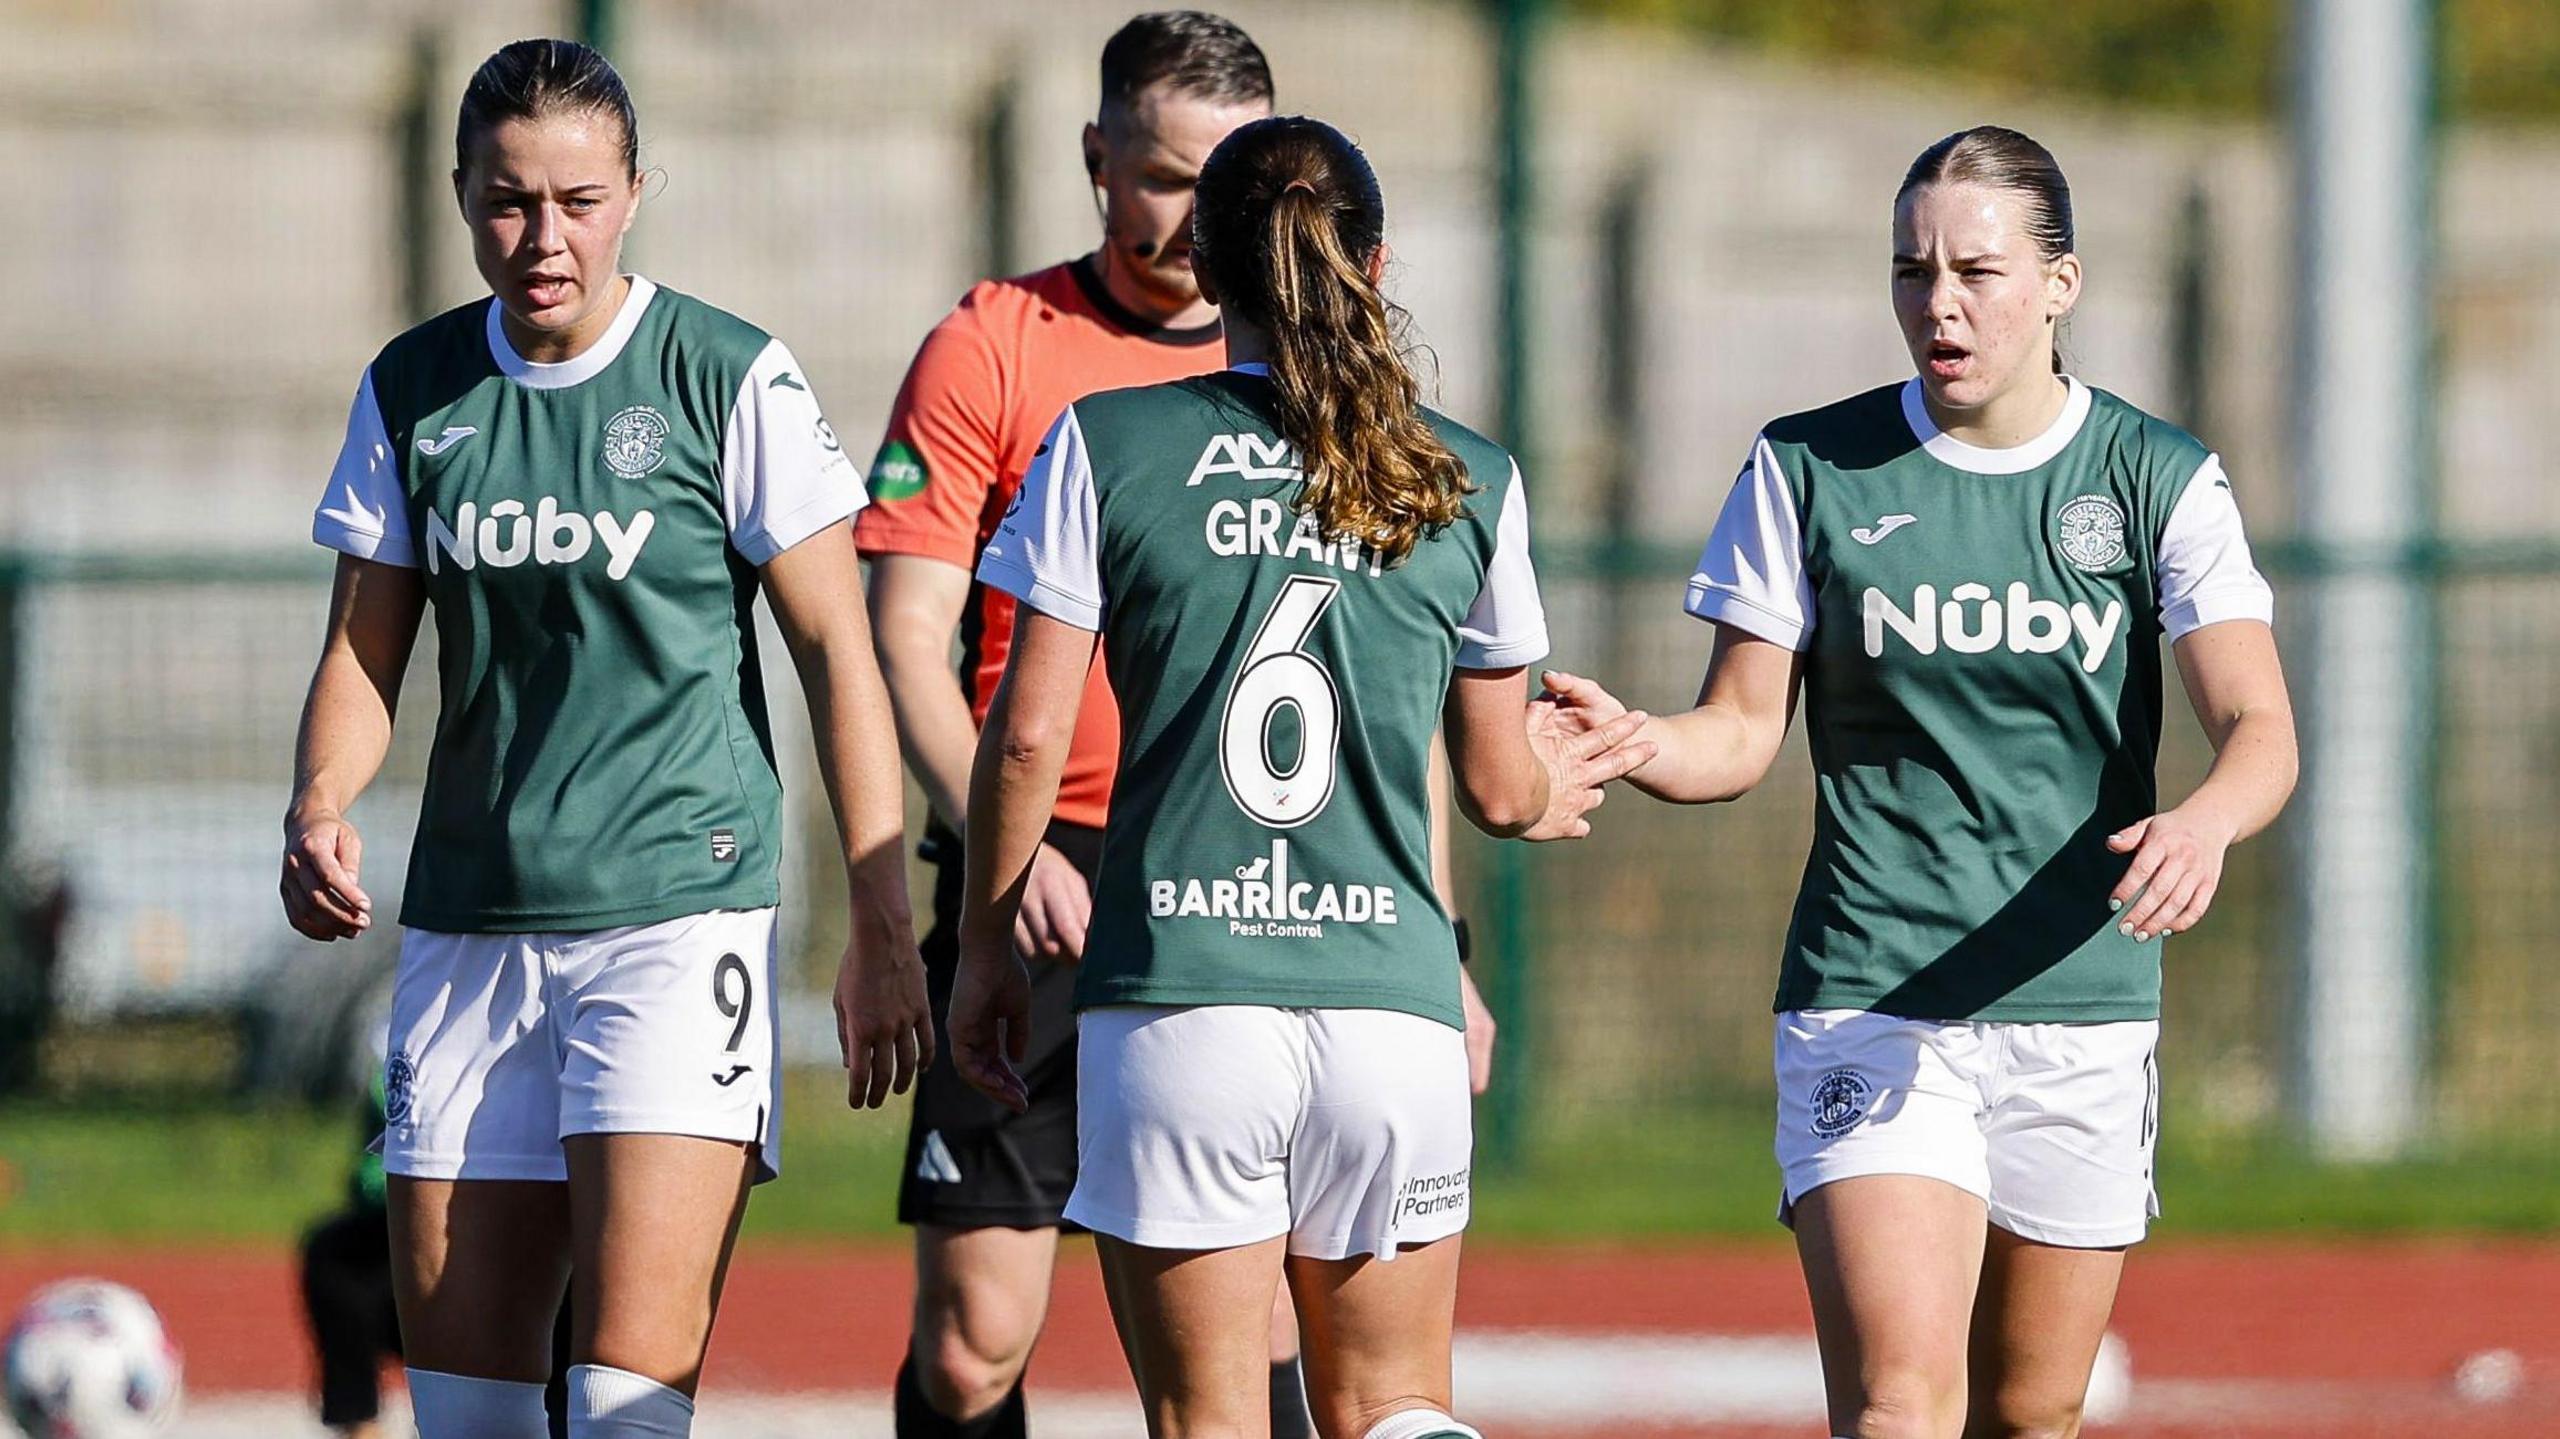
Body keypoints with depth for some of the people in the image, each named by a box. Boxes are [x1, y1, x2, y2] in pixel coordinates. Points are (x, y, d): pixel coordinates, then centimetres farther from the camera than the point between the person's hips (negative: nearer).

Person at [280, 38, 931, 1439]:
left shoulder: (732, 379, -5)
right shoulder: (413, 390, 7)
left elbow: (837, 652, -2)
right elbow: (365, 648, 14)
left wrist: (880, 926, -5)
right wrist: (319, 809, -7)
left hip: (678, 913, -5)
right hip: (469, 926, 5)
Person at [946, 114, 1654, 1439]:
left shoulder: (1106, 447, 0)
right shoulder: (1469, 483, 6)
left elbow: (1028, 734, -1)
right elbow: (1498, 791, 14)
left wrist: (985, 945, 12)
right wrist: (1558, 788, 37)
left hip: (1178, 1004, -2)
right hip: (1391, 1003, 2)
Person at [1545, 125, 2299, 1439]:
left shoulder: (2160, 481, 1)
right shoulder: (1807, 471, 3)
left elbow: (2260, 726, -8)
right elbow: (1742, 733, 5)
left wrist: (2203, 825, -32)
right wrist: (1627, 742, -18)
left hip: (2083, 1005, 2)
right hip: (1871, 1008, -2)